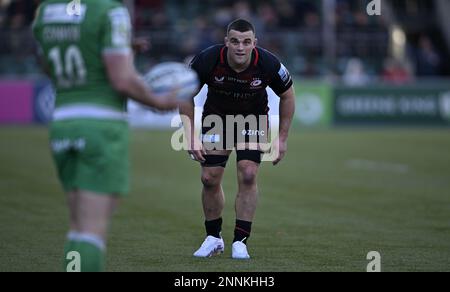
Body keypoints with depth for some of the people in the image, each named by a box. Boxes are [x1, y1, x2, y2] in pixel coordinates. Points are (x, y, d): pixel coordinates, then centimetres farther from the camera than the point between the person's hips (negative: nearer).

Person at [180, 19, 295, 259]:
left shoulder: (268, 64, -26)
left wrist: (283, 139, -5)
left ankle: (240, 242, -5)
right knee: (210, 179, -4)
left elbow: (287, 95, -7)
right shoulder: (207, 60, -27)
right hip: (216, 118, 1)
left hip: (253, 120, -1)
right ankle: (214, 238, 17)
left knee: (248, 176, -16)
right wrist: (191, 136, -15)